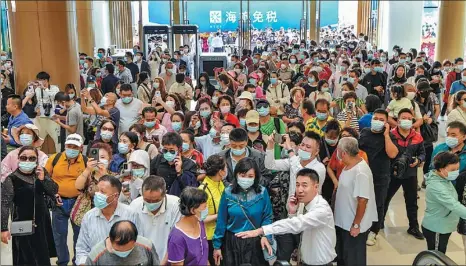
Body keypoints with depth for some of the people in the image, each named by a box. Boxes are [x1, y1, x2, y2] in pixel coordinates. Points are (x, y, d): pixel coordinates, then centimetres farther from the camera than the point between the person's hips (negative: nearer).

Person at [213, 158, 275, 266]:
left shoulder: (262, 192, -9)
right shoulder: (228, 193, -8)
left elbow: (267, 217, -3)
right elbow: (221, 220, -3)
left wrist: (265, 235, -20)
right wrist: (217, 245, 0)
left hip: (255, 242, 0)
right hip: (232, 242, 0)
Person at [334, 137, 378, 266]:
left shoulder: (360, 172, -28)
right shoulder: (349, 165, 0)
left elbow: (362, 200, -26)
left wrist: (356, 225, -21)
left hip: (353, 226, -8)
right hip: (343, 222, 9)